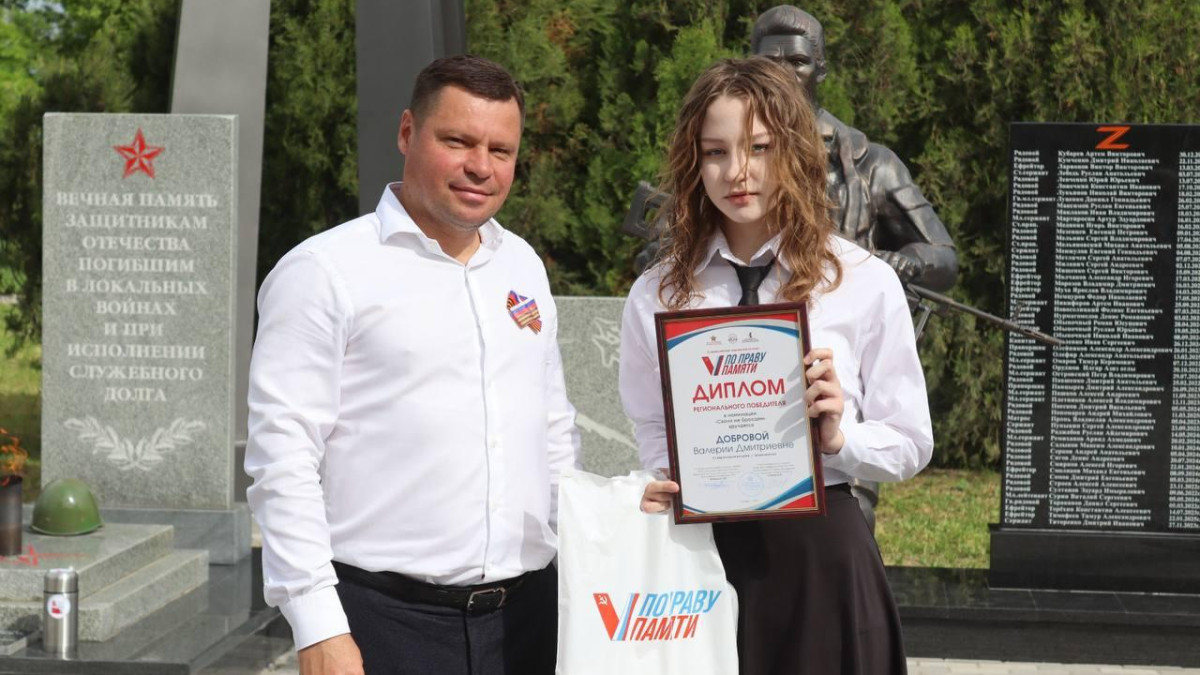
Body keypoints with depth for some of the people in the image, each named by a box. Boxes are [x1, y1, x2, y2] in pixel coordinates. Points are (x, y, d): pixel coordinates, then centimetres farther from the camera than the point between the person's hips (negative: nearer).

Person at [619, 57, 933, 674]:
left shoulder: (864, 283, -3)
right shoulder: (656, 295, 3)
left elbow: (909, 445, 1)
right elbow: (652, 438, 10)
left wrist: (837, 437, -17)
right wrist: (657, 493, -9)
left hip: (820, 554, -1)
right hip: (700, 552, 1)